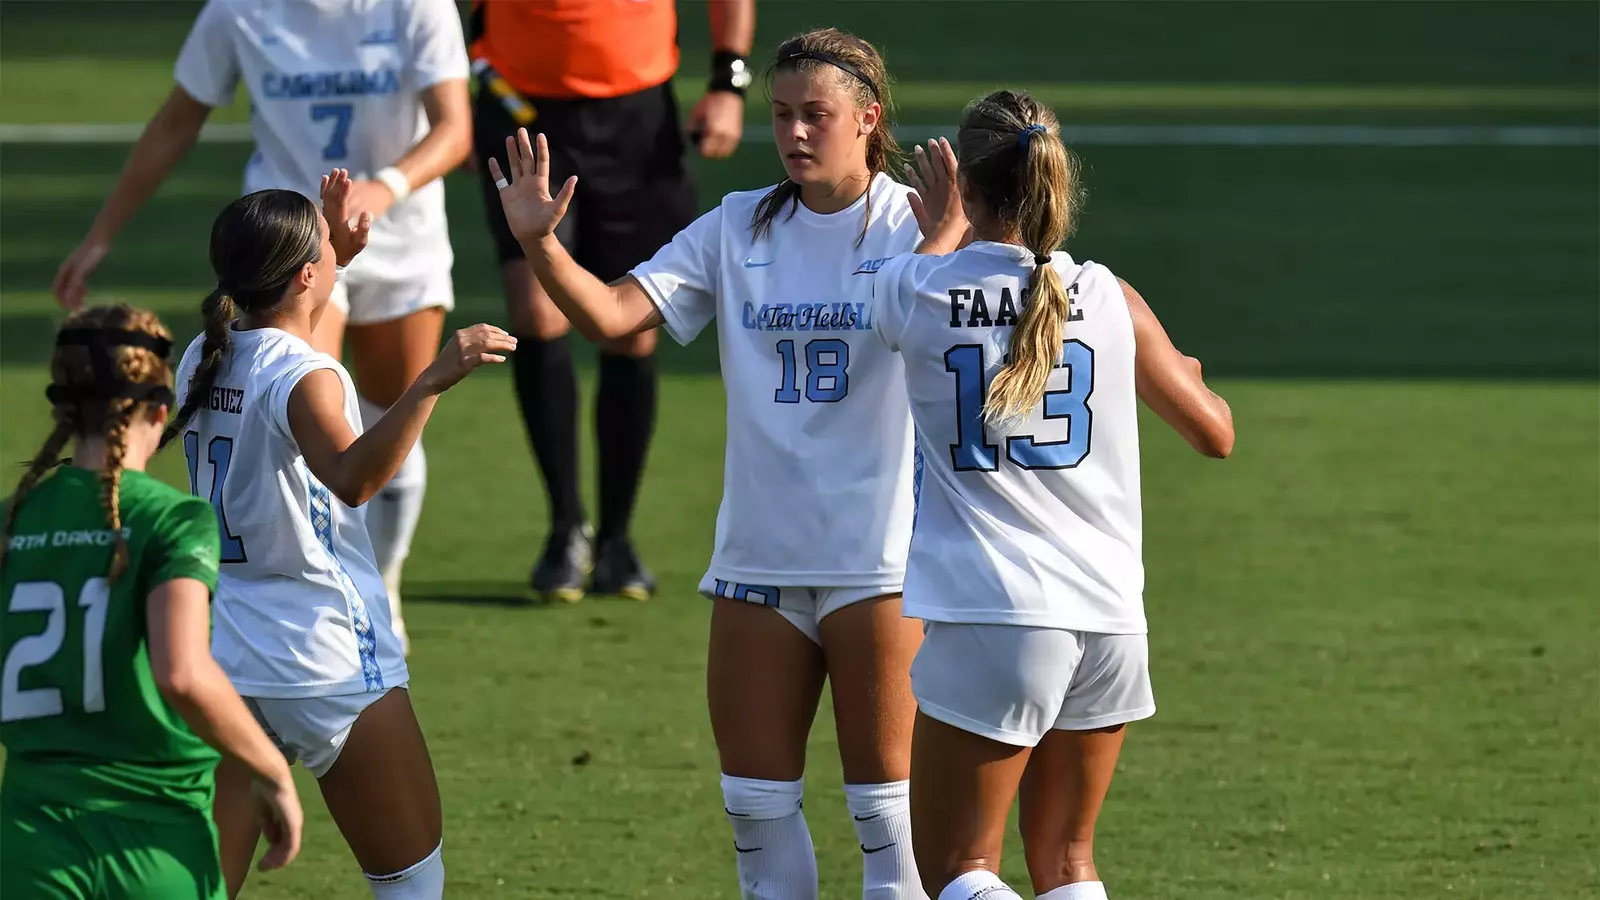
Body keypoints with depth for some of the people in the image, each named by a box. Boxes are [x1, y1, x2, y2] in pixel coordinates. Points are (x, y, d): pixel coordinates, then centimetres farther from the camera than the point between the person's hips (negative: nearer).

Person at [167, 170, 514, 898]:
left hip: (221, 654, 6)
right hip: (329, 666, -6)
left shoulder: (202, 360, 6)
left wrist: (337, 257, 34)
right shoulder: (304, 377, -17)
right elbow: (353, 477, -38)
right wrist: (432, 383, -46)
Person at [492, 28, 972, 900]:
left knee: (884, 798, 1)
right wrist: (540, 244, -18)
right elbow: (613, 312, -2)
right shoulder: (738, 230, 6)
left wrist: (946, 240, -42)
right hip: (759, 556, 4)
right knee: (756, 801, 8)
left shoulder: (915, 229, -6)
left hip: (880, 559, -4)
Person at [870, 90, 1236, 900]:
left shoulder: (911, 290, -3)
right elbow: (1215, 433, 15)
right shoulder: (1109, 299, 3)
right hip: (1109, 619, 4)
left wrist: (939, 230, 40)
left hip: (988, 619, -4)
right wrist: (1190, 378, 37)